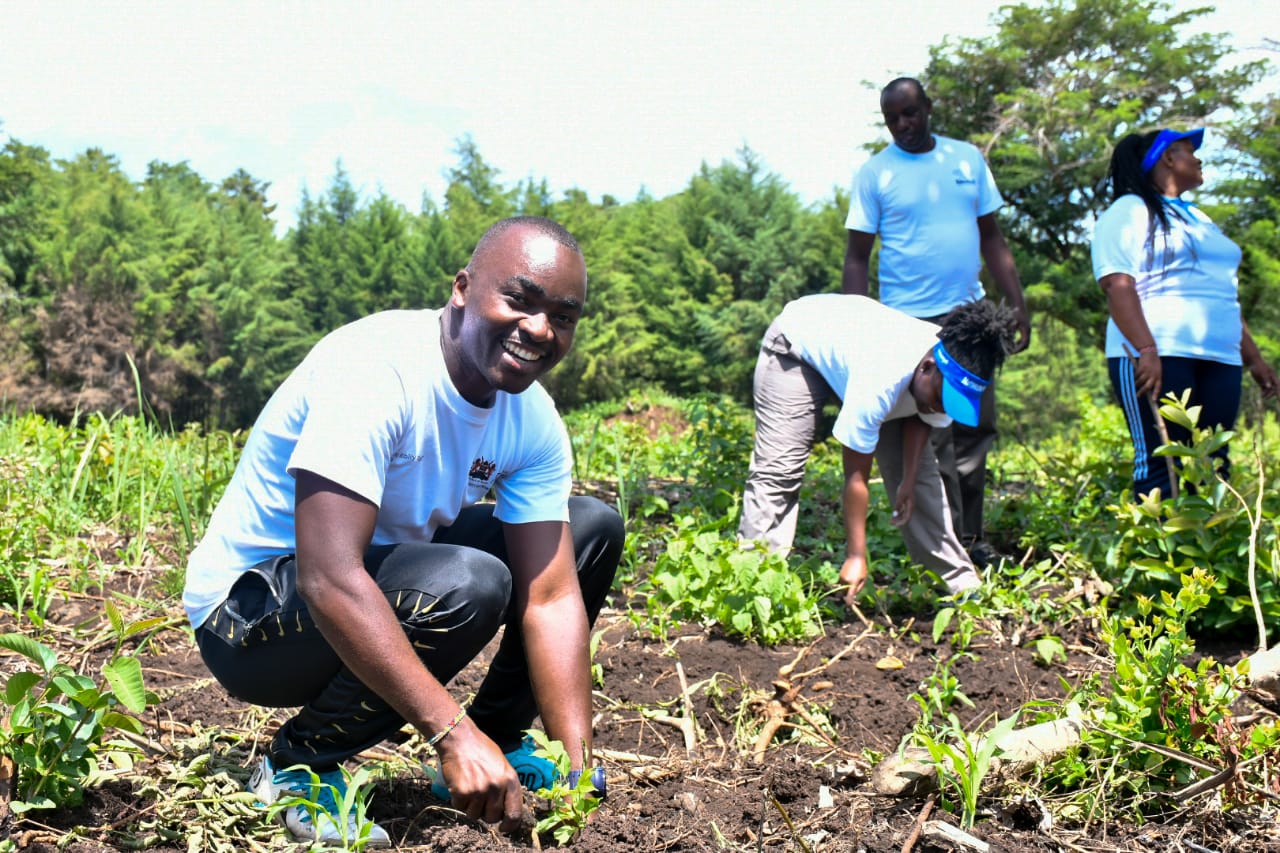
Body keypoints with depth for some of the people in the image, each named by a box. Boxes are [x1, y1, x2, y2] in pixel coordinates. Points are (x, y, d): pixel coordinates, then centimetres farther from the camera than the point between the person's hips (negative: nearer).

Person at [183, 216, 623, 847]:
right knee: (469, 584, -34)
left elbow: (551, 598, -9)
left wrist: (577, 770, -18)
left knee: (592, 527, 2)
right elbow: (330, 580, -37)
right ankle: (299, 766, -11)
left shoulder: (534, 421, -7)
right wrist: (453, 732, -41)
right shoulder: (374, 369, -29)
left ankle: (500, 740, 10)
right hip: (251, 607, -7)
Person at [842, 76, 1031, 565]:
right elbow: (856, 258, 0)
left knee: (975, 430, 7)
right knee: (930, 439, -3)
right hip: (911, 321, -4)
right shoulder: (875, 173, 0)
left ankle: (972, 536, 17)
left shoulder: (968, 159, 10)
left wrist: (1017, 305, 7)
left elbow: (992, 238, 14)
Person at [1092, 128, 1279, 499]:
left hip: (1219, 360, 8)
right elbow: (1118, 286, -12)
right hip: (1157, 357, -8)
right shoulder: (1130, 211, 1)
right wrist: (1145, 350, -24)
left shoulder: (1197, 218, 26)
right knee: (1160, 468, -11)